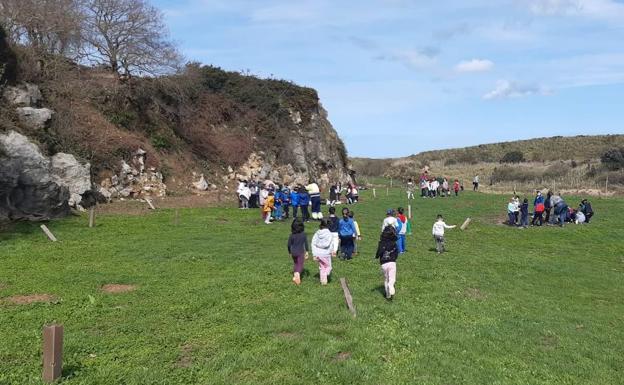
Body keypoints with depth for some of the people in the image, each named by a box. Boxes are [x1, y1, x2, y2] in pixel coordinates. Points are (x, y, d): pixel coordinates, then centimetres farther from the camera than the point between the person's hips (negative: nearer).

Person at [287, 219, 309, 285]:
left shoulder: (292, 235, -7)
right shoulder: (303, 234, -10)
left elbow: (289, 244, -3)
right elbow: (306, 243, -9)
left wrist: (290, 252, 11)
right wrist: (307, 252, -1)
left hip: (293, 252, 2)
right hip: (300, 252, -2)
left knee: (295, 264, 23)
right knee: (300, 265, 6)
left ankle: (295, 276, 25)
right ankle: (297, 275, -18)